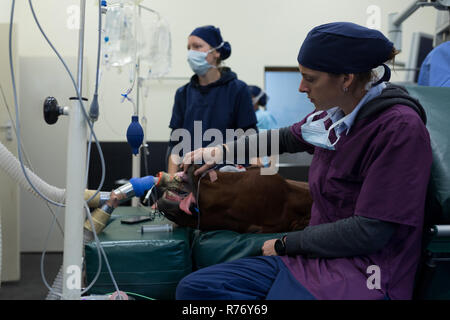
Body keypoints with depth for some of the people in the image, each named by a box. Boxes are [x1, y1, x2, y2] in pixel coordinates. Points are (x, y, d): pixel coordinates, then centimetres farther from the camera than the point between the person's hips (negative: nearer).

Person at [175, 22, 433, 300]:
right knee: (192, 287, -6)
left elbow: (369, 232, -19)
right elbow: (287, 138, 28)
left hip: (361, 276, -8)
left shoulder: (400, 127, -17)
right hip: (312, 258, 8)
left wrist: (286, 243, -8)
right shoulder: (334, 115, 6)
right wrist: (223, 152, 24)